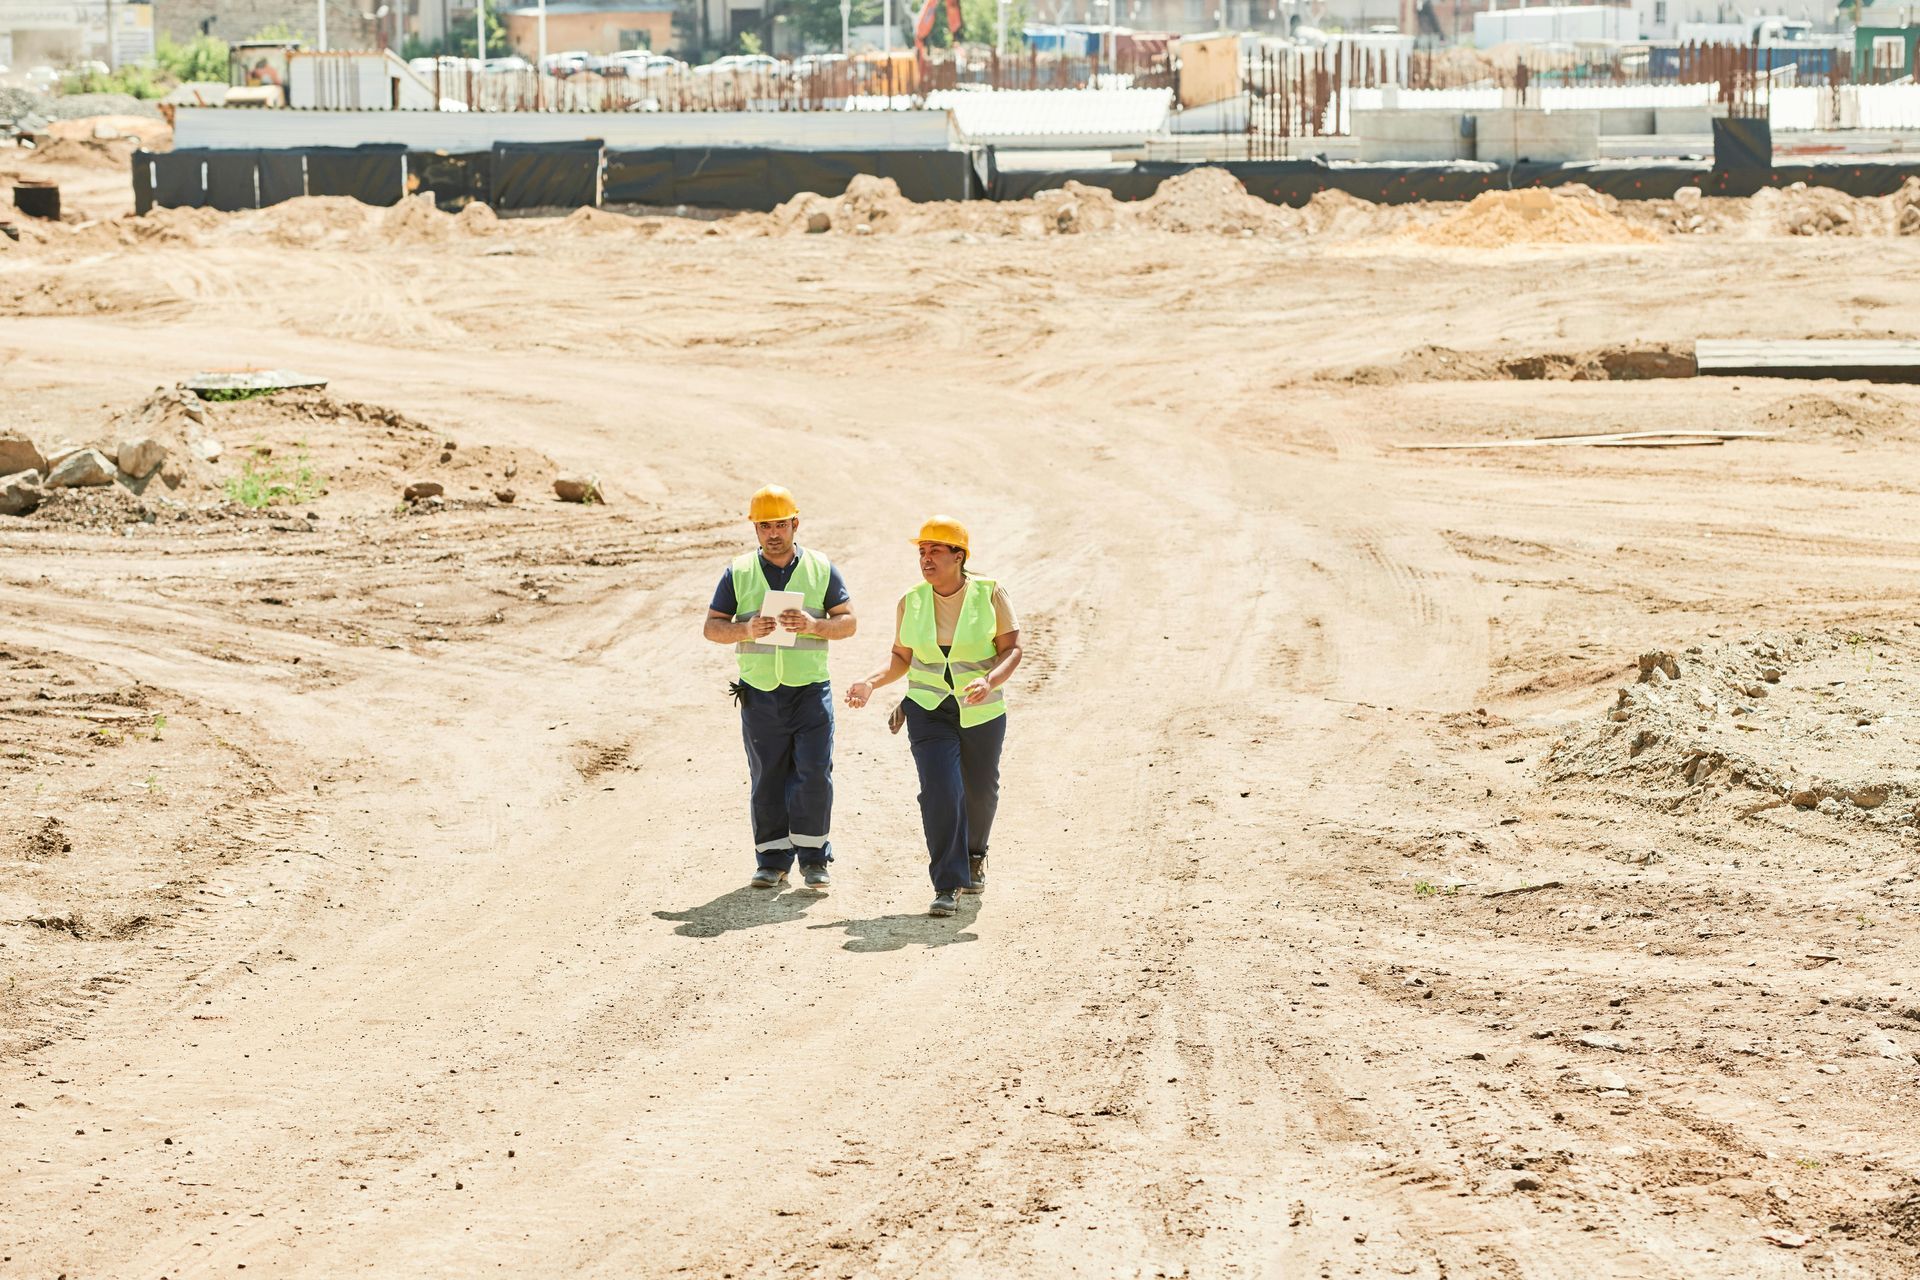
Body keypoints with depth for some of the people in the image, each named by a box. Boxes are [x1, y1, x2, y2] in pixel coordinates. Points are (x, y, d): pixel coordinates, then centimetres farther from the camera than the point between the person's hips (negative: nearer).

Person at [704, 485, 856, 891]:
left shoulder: (822, 569, 6)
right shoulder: (738, 573, 7)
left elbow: (848, 622, 4)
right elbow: (712, 627, 4)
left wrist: (814, 625, -16)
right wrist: (747, 630, -16)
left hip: (811, 690, -1)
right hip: (760, 694, 1)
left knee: (814, 774, -9)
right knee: (767, 780, 4)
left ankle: (813, 858, 0)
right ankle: (772, 861, 12)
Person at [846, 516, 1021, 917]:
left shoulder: (990, 593, -7)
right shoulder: (911, 602, -1)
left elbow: (1012, 648, -6)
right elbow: (901, 657, 8)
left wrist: (990, 681, -25)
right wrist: (871, 683, -10)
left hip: (982, 713, 0)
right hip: (929, 711, 0)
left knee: (980, 791, 16)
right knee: (940, 793, -16)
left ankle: (974, 854, 48)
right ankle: (947, 887, -13)